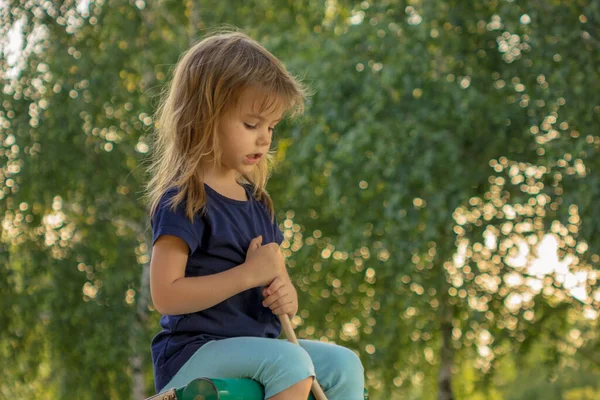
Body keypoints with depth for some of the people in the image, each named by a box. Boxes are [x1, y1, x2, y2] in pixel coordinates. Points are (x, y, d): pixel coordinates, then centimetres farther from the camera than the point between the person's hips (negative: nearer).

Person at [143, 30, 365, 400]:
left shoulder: (256, 200, 14)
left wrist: (286, 297, -7)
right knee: (291, 362, -29)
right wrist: (248, 274, -21)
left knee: (344, 365, -6)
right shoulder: (183, 199, -12)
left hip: (253, 346, 8)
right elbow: (165, 295, -20)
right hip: (193, 352, -8)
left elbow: (277, 276, 19)